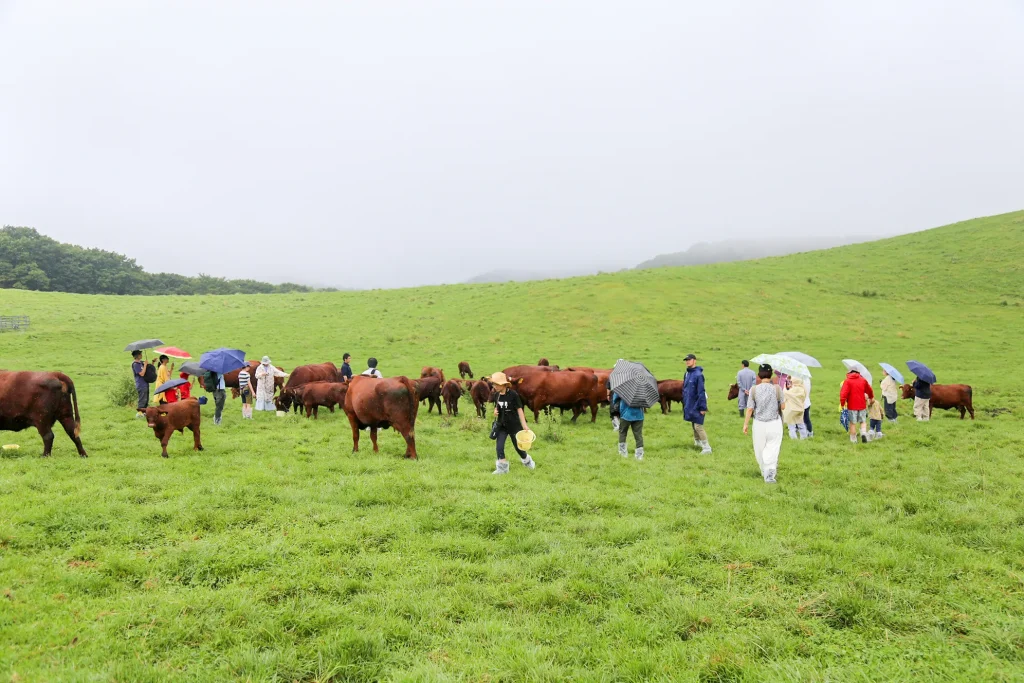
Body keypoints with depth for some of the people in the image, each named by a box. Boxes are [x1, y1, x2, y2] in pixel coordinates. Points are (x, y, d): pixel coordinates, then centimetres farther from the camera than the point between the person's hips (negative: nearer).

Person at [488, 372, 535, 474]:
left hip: (514, 425, -4)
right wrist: (495, 412, -10)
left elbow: (519, 410, -13)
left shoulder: (513, 395, -17)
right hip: (501, 425, 4)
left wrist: (524, 426, -16)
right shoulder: (497, 396, -1)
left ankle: (528, 462, 36)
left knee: (518, 447, 10)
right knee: (499, 446, -7)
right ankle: (502, 468, 4)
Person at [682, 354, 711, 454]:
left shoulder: (698, 374, -17)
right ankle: (697, 441, 35)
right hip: (689, 404, 8)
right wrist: (684, 403, 16)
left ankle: (707, 448, -6)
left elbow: (701, 392, -18)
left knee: (698, 426, -10)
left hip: (696, 404, -8)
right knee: (694, 425, 19)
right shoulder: (687, 374, 9)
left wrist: (703, 407, -19)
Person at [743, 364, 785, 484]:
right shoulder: (777, 388, -8)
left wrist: (745, 424, 4)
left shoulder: (754, 389, -7)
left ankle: (764, 471, 29)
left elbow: (750, 409, -5)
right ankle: (770, 472, -13)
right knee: (772, 449, 4)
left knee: (760, 448, 16)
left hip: (759, 424, 0)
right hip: (774, 423, 0)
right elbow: (783, 407, -2)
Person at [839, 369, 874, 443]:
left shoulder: (847, 381, -8)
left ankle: (853, 439, 12)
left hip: (852, 406, -3)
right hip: (862, 405, 3)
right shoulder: (863, 380, 5)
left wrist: (842, 404, -8)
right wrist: (871, 397, 40)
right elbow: (870, 390, 20)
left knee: (853, 423, 8)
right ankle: (864, 433, -9)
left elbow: (843, 393, -18)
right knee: (863, 421, 15)